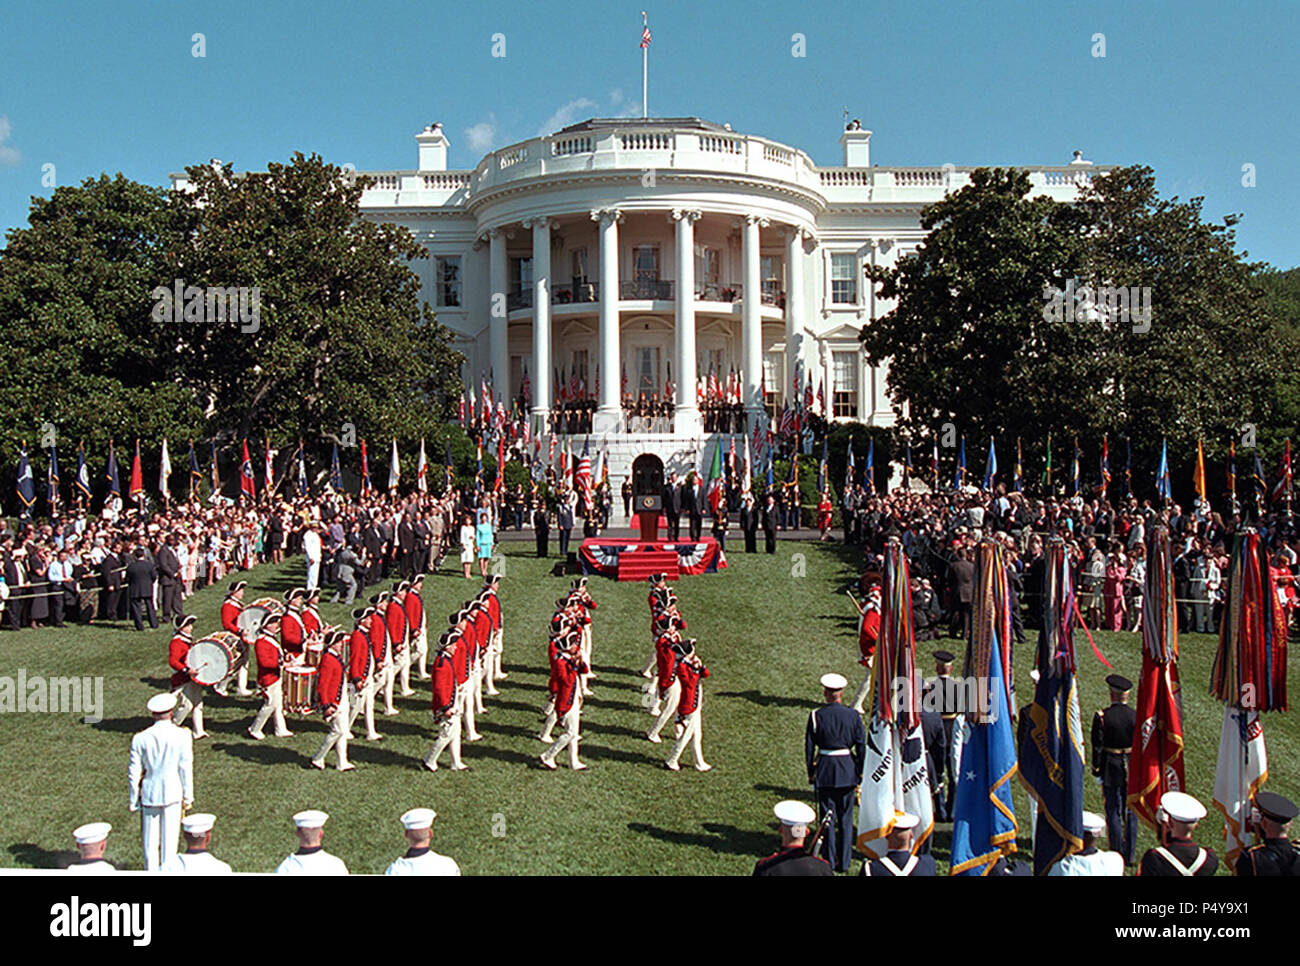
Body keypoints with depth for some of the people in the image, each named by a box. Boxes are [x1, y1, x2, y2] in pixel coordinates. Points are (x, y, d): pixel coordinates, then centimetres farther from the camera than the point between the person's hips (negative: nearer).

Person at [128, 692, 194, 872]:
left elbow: (134, 774, -1)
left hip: (149, 794, 1)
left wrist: (134, 800, 9)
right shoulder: (182, 736, -10)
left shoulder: (140, 739, -6)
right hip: (172, 793, -1)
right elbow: (186, 769, -6)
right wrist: (188, 796, 4)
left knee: (150, 841, 13)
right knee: (170, 838, 9)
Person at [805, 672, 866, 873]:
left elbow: (809, 748, -3)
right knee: (845, 819, 12)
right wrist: (860, 774, 9)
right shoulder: (854, 716, -4)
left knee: (827, 819, 9)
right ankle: (844, 862, 16)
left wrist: (810, 774, 8)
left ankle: (830, 863, 14)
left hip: (824, 771, -1)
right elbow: (862, 748, -1)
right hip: (848, 771, 1)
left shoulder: (815, 716, -7)